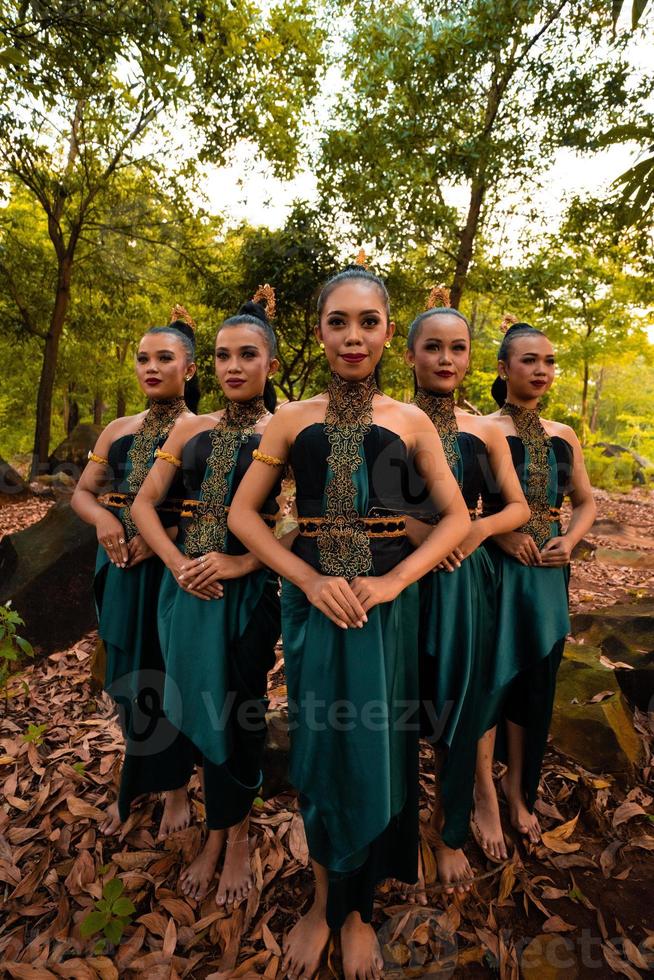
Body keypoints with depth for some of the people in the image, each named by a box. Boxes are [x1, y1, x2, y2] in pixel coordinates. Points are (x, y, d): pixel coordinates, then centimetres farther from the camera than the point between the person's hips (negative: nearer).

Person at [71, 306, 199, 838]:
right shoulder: (119, 429, 9)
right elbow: (82, 492, 9)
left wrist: (167, 534, -23)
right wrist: (103, 518, -12)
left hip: (173, 569, -5)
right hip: (122, 567, 5)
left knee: (171, 677, 8)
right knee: (128, 678, 16)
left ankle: (176, 787, 31)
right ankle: (136, 781, 39)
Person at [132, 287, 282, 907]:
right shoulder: (192, 429, 7)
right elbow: (145, 502, 6)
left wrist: (242, 562, -21)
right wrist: (177, 562, -8)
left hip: (249, 585, -4)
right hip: (188, 582, 4)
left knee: (239, 709, 8)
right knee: (202, 706, 14)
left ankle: (234, 833, 34)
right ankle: (220, 831, 36)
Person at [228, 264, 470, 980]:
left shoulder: (410, 422, 3)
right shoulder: (293, 419, 2)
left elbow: (456, 517, 3)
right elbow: (242, 513, 1)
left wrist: (393, 580, -13)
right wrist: (309, 579, -13)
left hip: (385, 602, 0)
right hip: (311, 600, 0)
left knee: (374, 749, 9)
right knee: (317, 746, 11)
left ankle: (353, 907, 36)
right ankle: (326, 900, 37)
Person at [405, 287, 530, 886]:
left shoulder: (485, 431, 5)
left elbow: (519, 507, 10)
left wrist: (480, 527, -10)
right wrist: (412, 527, -19)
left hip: (465, 581, 2)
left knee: (459, 709, 12)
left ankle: (451, 834, 36)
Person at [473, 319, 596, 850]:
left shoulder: (563, 436, 9)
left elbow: (586, 502, 16)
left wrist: (569, 541, -2)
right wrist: (501, 533, -19)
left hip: (548, 574, 5)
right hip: (496, 567, -5)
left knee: (535, 683, 13)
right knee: (492, 677, 3)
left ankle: (519, 791, 34)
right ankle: (486, 795, 25)